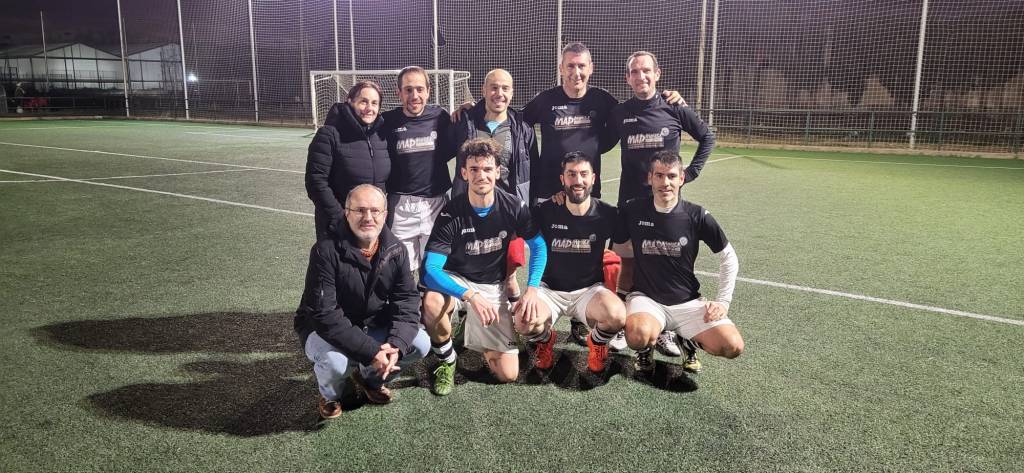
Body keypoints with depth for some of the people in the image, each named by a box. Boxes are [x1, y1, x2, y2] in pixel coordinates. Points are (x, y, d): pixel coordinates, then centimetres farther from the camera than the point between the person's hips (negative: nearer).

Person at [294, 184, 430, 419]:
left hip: (374, 326, 5)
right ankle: (329, 396, 4)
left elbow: (407, 300, -9)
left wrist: (396, 344, -29)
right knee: (337, 361, -35)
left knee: (421, 343, -13)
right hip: (324, 329, -5)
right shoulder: (326, 250, -25)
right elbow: (325, 315, -30)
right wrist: (371, 351, -35)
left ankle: (370, 377, 16)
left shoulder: (395, 250, -8)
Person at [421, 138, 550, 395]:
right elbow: (430, 270, -27)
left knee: (508, 375, -8)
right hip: (456, 282, -1)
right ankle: (447, 360, -9)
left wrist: (532, 288, -15)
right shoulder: (451, 214, -20)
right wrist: (471, 295, -41)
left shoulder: (513, 207, -12)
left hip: (493, 287, 1)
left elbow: (538, 247, 1)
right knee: (432, 302, -39)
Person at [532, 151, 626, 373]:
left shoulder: (607, 214, -6)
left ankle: (597, 342, 6)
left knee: (617, 316, -33)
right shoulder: (544, 212, -8)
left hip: (590, 289, 0)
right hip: (549, 288, 0)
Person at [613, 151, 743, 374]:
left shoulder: (697, 216, -6)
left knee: (732, 346, -19)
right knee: (639, 337, -36)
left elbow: (729, 258, 5)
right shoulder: (632, 211, -6)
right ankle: (646, 349, 4)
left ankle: (687, 340, 15)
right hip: (645, 298, -2)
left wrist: (723, 301, -1)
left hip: (688, 302, 2)